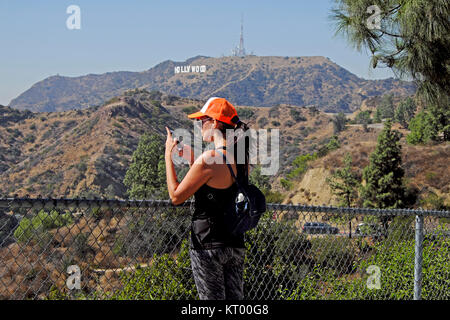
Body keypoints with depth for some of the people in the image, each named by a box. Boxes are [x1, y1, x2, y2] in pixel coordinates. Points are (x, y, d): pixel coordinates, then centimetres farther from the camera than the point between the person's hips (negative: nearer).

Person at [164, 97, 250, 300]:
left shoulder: (209, 159, -18)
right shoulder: (242, 158, 6)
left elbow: (176, 197, -10)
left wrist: (168, 157, -1)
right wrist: (191, 160, 18)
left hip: (208, 245, -7)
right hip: (235, 245, 7)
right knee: (235, 299, 13)